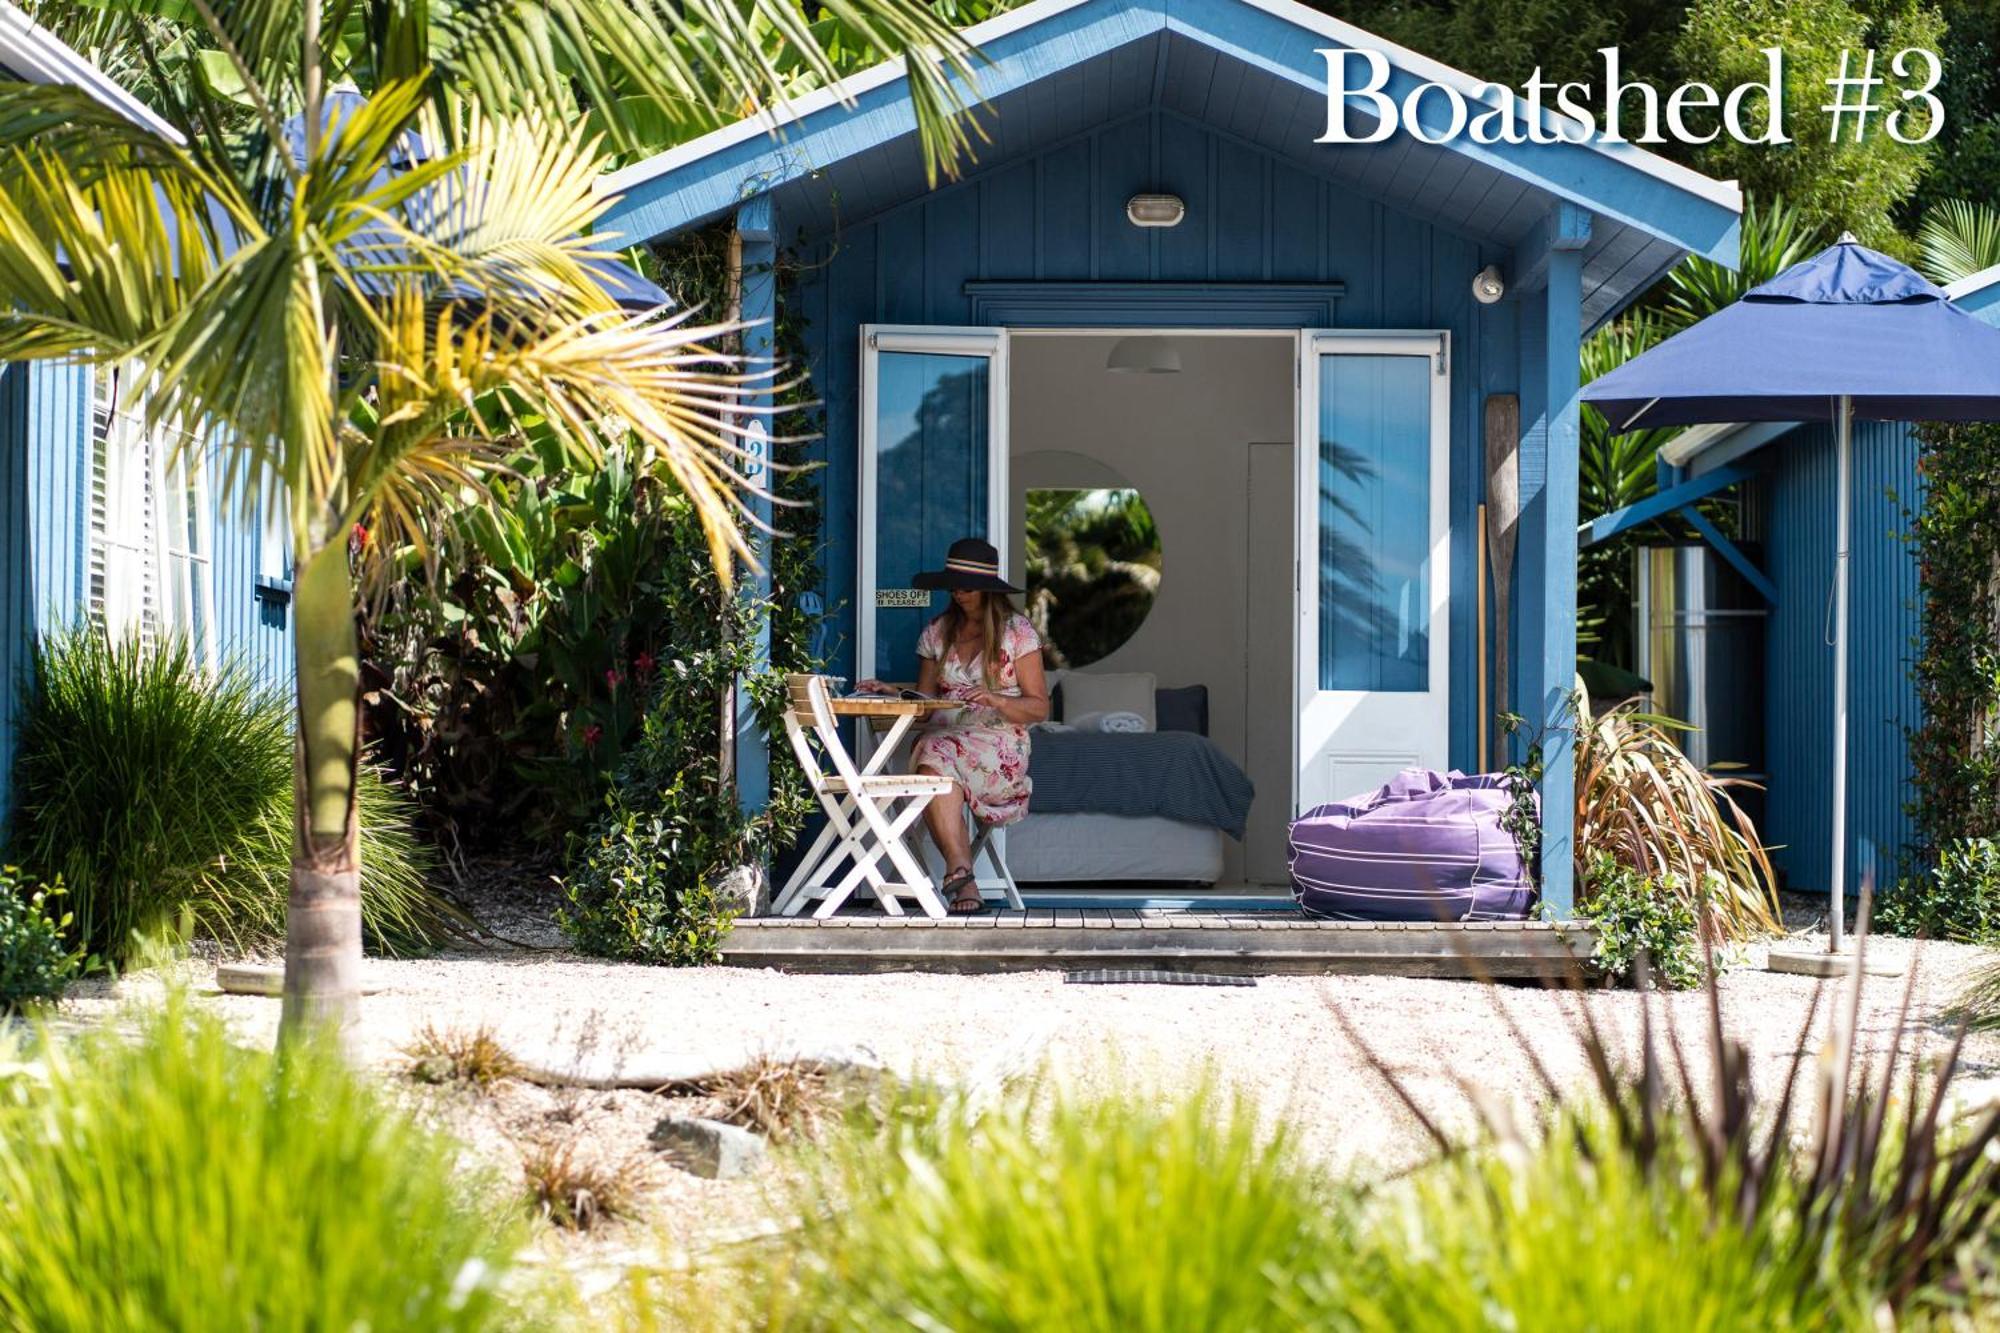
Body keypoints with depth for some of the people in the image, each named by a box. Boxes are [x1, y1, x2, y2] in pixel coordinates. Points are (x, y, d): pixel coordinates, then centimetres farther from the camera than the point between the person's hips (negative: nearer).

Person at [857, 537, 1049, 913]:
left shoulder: (1018, 632, 6)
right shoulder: (937, 633, 19)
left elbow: (1039, 707, 2)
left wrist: (996, 701, -15)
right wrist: (893, 694, -4)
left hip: (999, 745, -3)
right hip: (944, 738, 3)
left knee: (936, 755, -36)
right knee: (931, 755, -36)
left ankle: (958, 869, -42)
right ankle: (965, 885, -44)